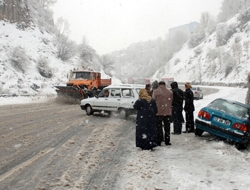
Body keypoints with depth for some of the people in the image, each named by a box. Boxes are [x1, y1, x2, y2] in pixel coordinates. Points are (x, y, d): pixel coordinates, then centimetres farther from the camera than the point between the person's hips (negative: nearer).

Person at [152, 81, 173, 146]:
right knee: (167, 127, 10)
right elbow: (171, 102, 8)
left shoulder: (155, 92, -6)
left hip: (158, 112, -2)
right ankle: (167, 141, 14)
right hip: (168, 112, 2)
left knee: (159, 127, 4)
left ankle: (159, 141, 4)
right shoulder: (170, 92, 4)